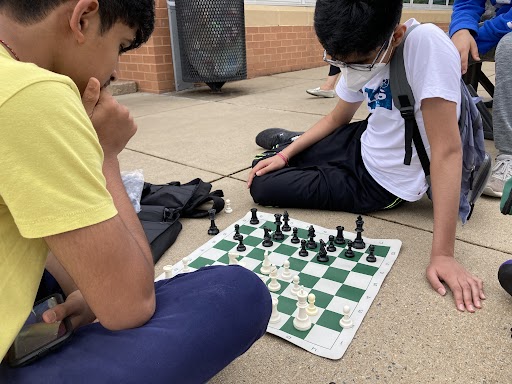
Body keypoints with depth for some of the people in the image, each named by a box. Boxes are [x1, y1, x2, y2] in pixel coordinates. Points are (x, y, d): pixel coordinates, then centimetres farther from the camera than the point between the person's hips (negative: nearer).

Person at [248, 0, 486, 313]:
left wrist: (443, 254, -32)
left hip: (383, 181, -6)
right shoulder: (361, 56, -7)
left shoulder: (427, 44, -29)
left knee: (264, 186, -5)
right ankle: (286, 141, 34)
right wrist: (286, 154, 3)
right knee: (263, 169, 8)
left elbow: (447, 150, -32)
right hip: (363, 145, 6)